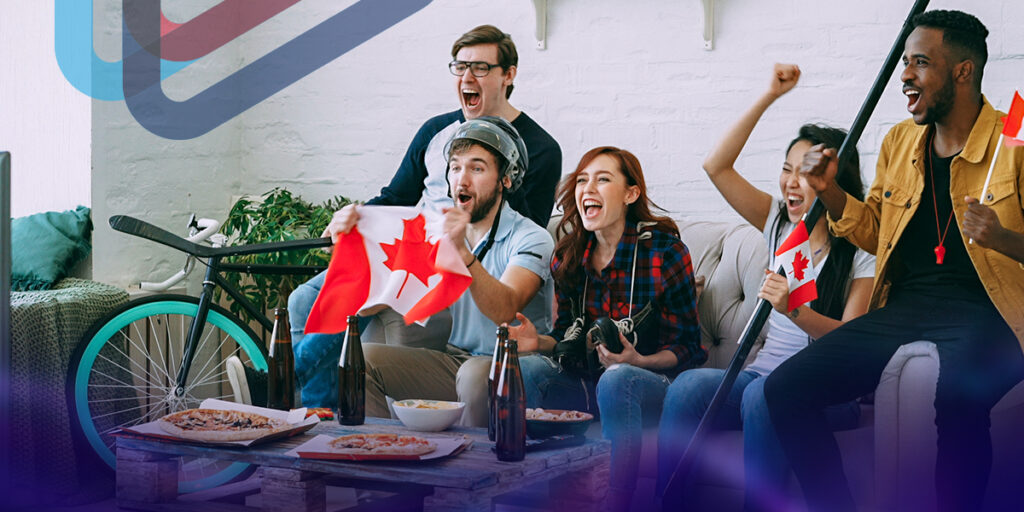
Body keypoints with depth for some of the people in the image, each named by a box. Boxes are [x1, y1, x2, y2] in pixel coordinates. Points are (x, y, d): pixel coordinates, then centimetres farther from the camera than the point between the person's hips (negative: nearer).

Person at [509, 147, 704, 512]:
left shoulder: (665, 251, -8)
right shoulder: (568, 256, 8)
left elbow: (687, 348, -4)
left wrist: (639, 360, -22)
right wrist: (540, 341, -6)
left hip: (653, 382, -4)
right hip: (586, 384, 5)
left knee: (616, 378, -38)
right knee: (527, 367, -24)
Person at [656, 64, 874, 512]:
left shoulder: (863, 249, -2)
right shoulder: (780, 224, 13)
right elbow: (716, 166, 5)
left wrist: (795, 310, -28)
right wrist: (770, 96, 1)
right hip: (766, 371, 5)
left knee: (763, 394, -38)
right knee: (688, 385, -26)